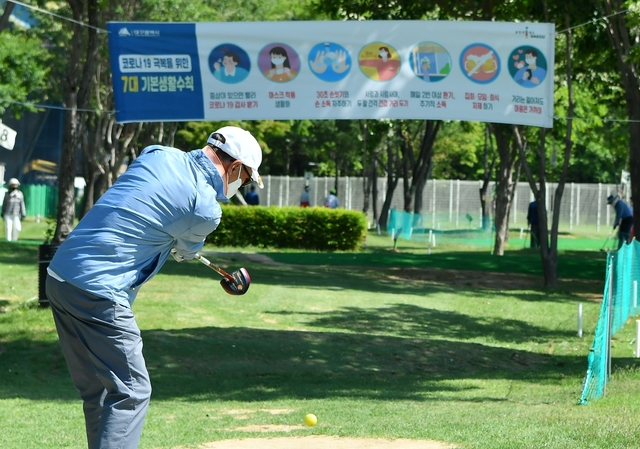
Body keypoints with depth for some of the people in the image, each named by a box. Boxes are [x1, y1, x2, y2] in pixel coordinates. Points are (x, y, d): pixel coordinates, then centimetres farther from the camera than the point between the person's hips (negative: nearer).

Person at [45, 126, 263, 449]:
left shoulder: (158, 154, 9)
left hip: (59, 277, 8)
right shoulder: (206, 210, -9)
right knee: (130, 392, -4)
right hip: (98, 293, -8)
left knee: (98, 392, 16)